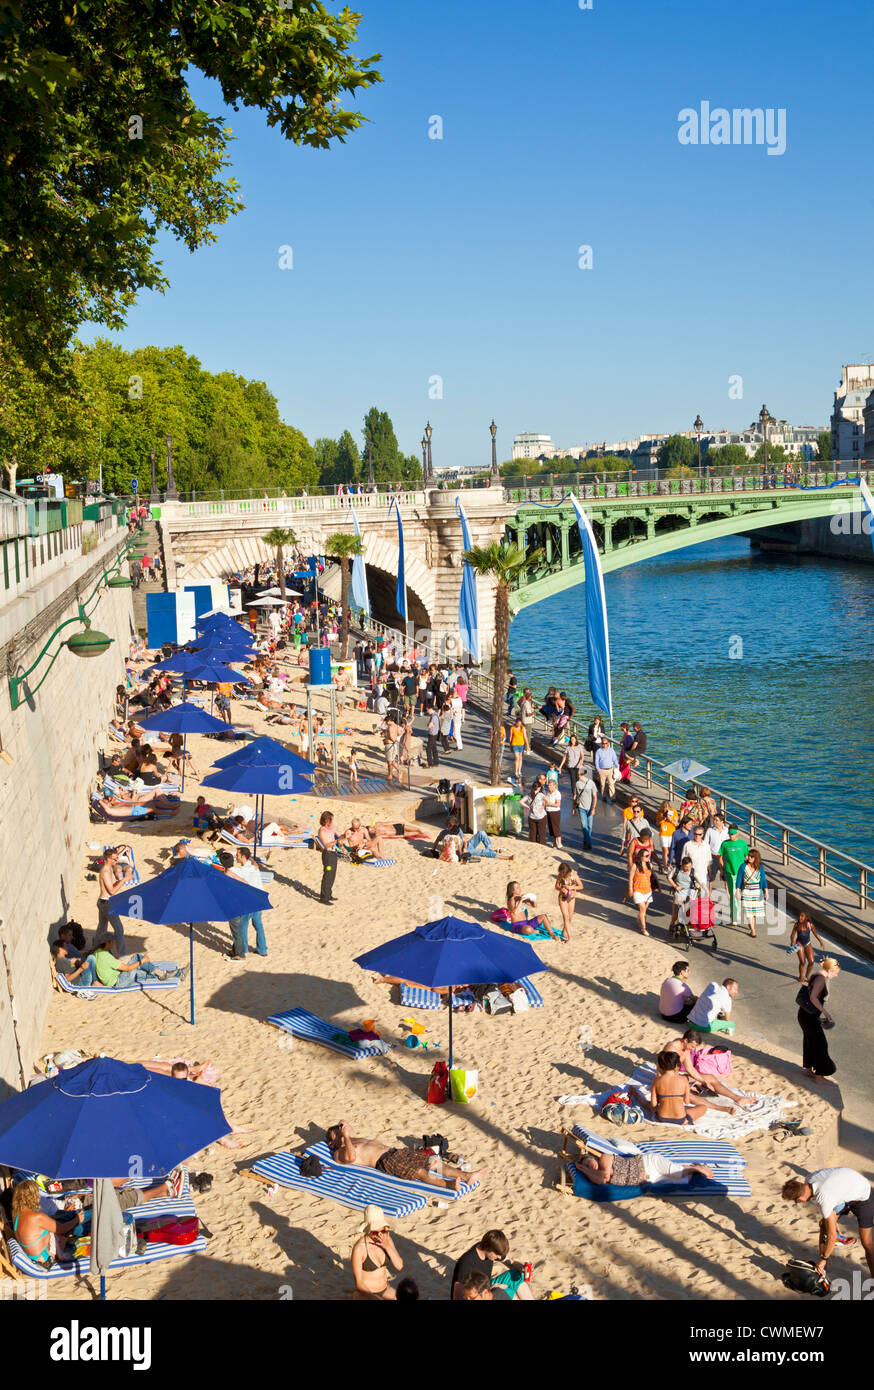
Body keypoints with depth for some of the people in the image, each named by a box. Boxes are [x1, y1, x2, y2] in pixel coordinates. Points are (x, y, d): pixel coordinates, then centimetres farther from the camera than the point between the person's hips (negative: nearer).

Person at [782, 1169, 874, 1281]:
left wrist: (824, 1259, -15)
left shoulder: (823, 1198, -37)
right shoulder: (809, 1180, -18)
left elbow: (832, 1236, -27)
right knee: (824, 1225, 6)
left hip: (862, 1196, -8)